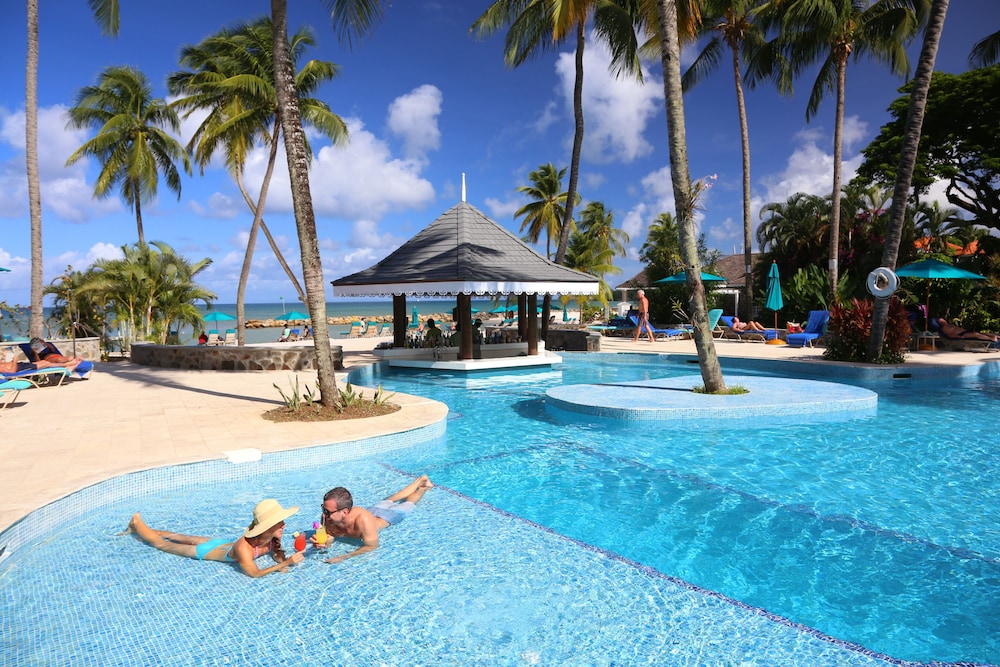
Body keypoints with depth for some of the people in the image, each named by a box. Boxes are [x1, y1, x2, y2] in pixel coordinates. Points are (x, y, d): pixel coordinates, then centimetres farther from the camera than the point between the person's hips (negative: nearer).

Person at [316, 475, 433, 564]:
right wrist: (322, 543, -47)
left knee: (407, 504, 26)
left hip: (386, 516, -5)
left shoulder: (363, 519, -50)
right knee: (387, 502, 33)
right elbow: (328, 539, -23)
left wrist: (345, 557, -54)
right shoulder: (327, 517, -36)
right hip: (371, 510, 5)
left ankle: (423, 486, 54)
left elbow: (372, 545, -43)